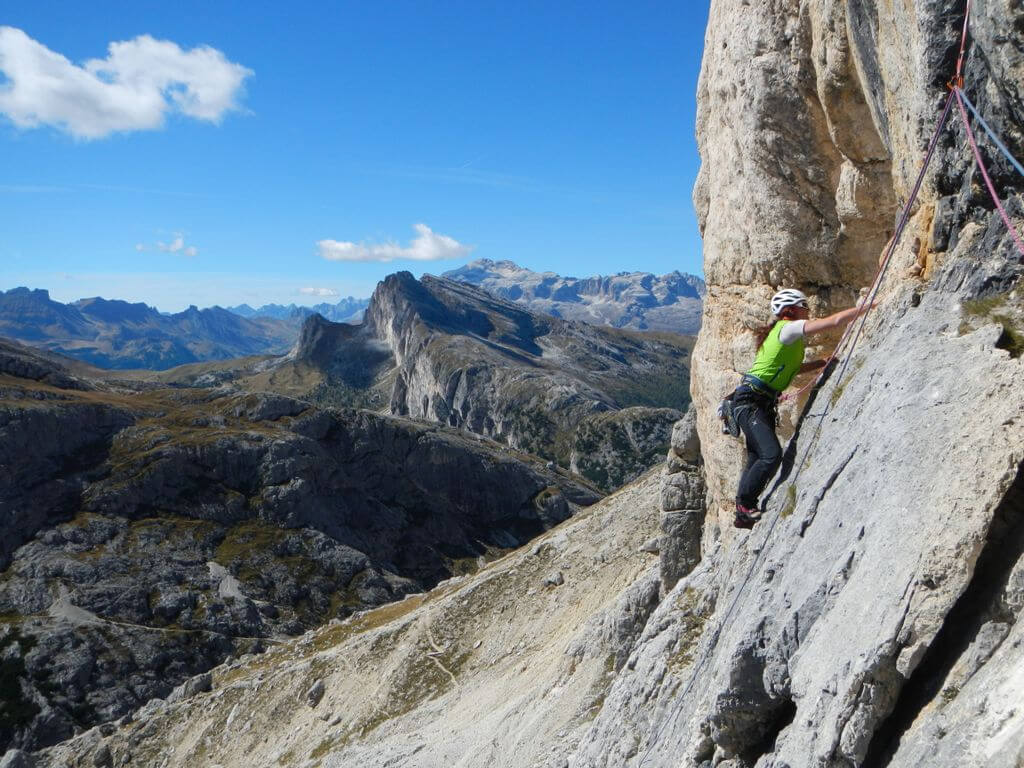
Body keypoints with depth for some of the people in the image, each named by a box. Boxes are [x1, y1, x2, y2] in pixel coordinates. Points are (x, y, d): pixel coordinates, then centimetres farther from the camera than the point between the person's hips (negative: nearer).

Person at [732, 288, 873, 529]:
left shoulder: (789, 333, 20)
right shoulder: (788, 328, -10)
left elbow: (792, 368, 31)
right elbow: (835, 321, -15)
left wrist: (823, 362, 21)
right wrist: (865, 307, -4)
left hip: (764, 404, 11)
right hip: (750, 400, -11)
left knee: (758, 459, 9)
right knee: (772, 455, -20)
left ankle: (743, 513, 16)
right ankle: (744, 503, -6)